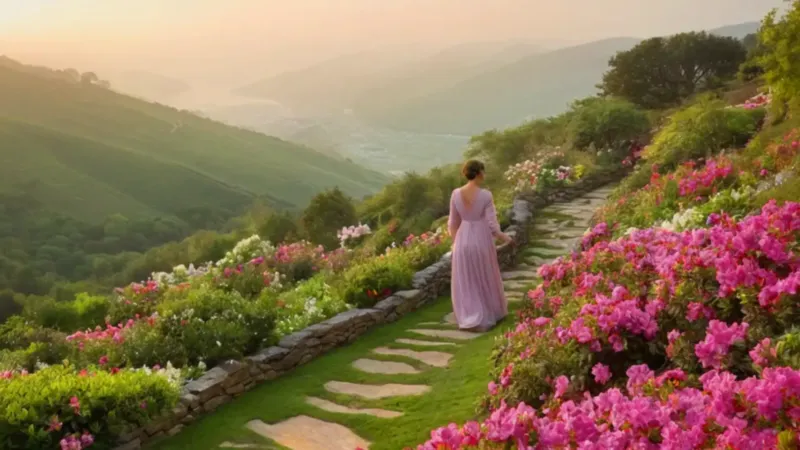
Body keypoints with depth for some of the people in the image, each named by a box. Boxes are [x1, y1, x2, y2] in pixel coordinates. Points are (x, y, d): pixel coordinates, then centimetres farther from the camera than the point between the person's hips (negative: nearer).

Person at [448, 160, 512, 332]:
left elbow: (453, 223, 3)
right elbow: (491, 225, -13)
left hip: (463, 241, 3)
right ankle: (488, 317, 28)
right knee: (485, 280, 16)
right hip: (482, 241, -2)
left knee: (466, 284, 13)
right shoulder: (486, 195, -16)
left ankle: (469, 319, 10)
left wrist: (454, 242, 18)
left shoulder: (456, 194, -6)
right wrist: (504, 236, 6)